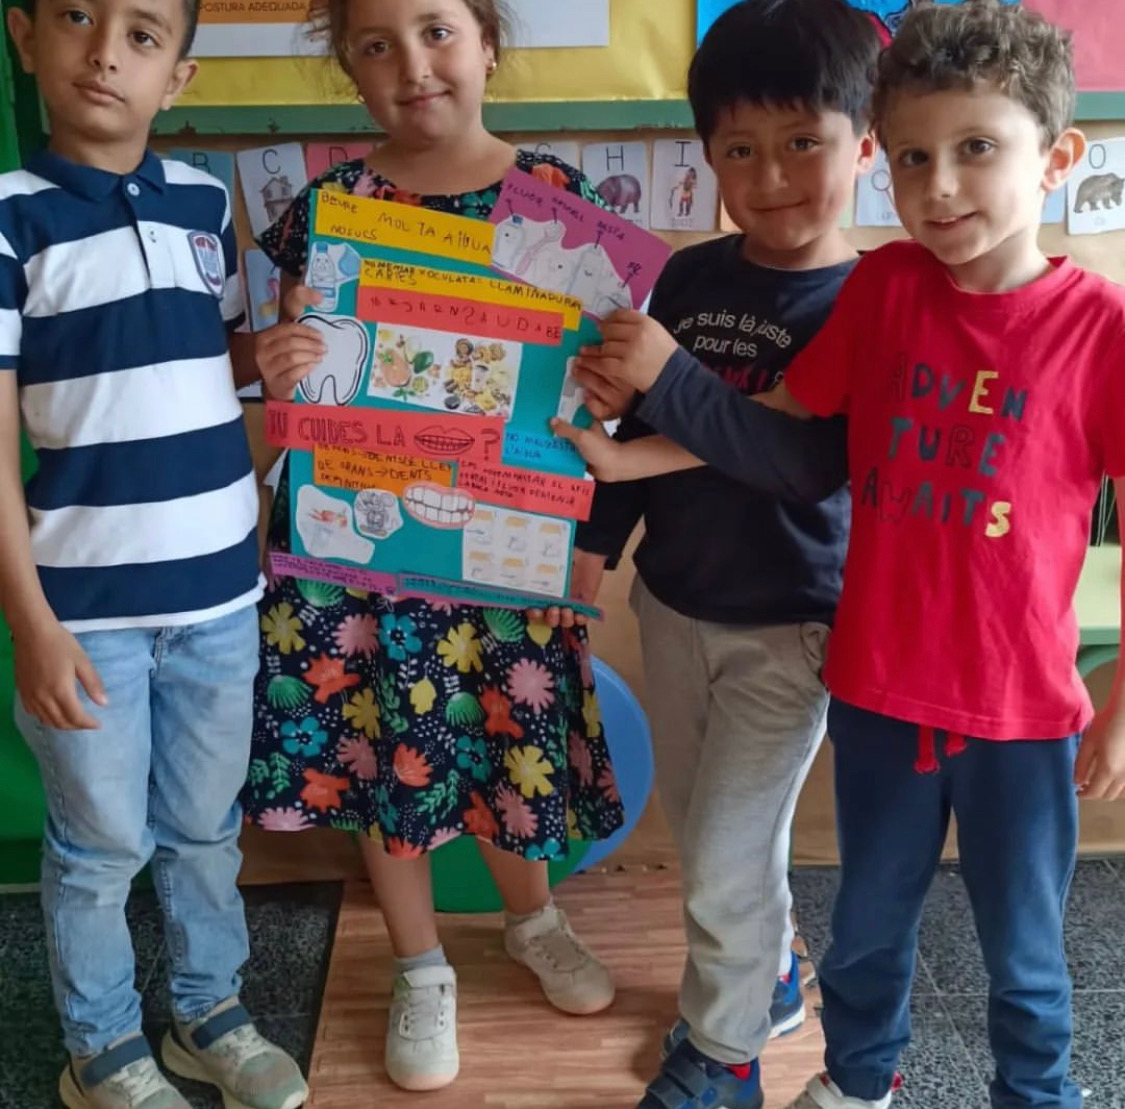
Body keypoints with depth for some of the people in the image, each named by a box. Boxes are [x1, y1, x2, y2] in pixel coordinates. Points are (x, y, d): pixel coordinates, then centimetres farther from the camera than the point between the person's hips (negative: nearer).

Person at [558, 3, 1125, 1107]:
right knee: (867, 924, 24)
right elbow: (768, 430, 2)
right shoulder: (883, 287, -5)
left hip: (1021, 712, -2)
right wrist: (630, 454, -9)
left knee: (1022, 952, 20)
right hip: (876, 692, 3)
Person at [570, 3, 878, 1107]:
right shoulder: (690, 276, 0)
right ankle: (769, 974, 47)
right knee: (699, 834, 20)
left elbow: (811, 464, -27)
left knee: (726, 857, 3)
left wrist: (671, 378, -35)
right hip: (672, 602, 6)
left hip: (786, 624, -5)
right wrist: (598, 534, 11)